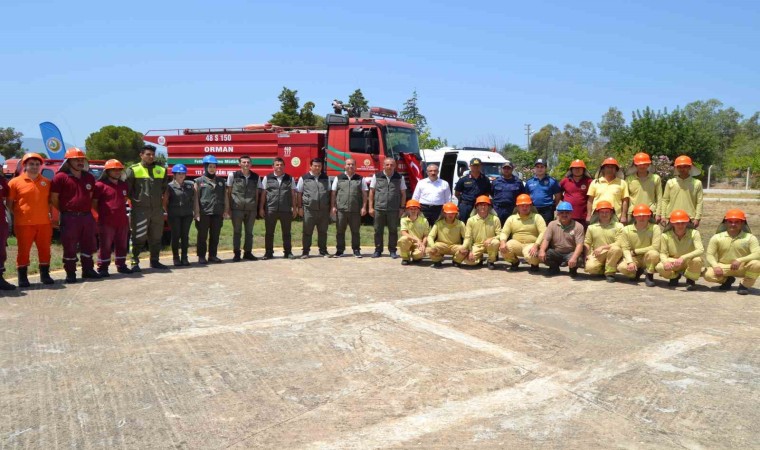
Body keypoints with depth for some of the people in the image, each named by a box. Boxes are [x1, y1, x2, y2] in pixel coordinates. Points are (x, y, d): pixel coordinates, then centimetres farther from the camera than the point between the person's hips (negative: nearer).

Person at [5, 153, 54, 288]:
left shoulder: (46, 182, 8)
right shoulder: (15, 182, -1)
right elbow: (9, 203, 3)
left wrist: (48, 212, 9)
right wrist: (18, 214, -1)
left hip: (44, 223, 3)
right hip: (24, 224, -3)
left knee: (44, 249, 8)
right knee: (23, 250, 2)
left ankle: (45, 274, 19)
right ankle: (22, 277, 11)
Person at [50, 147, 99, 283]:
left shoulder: (89, 178, 13)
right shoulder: (60, 177, -5)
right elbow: (54, 198, -4)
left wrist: (87, 209, 13)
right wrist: (66, 211, 1)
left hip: (87, 216, 5)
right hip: (69, 217, -5)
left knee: (88, 245, 10)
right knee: (69, 246, 0)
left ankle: (88, 269, 22)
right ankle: (70, 273, 8)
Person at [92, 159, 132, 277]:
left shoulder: (123, 185, 14)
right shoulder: (100, 185, -7)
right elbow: (94, 203, -6)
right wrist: (103, 213, -4)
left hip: (122, 221, 6)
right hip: (106, 222, -6)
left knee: (122, 245, 13)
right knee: (105, 246, -2)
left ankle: (121, 265, 23)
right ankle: (102, 268, 4)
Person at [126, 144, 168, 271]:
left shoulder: (161, 170, 11)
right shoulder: (133, 170, -3)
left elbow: (164, 189, 20)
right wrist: (134, 200, -5)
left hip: (157, 210, 5)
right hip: (140, 210, -5)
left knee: (156, 238, 12)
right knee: (138, 238, -4)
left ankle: (154, 261, 23)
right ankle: (135, 262, 5)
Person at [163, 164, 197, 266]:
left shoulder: (190, 185, 7)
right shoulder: (170, 187, -2)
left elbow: (194, 199, 10)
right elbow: (165, 202, 0)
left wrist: (196, 211, 5)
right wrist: (169, 212, 0)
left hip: (187, 214, 3)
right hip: (174, 215, -3)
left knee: (185, 235, 6)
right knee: (175, 235, 2)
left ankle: (184, 257, 14)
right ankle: (175, 258, 10)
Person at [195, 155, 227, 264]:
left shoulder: (221, 181, 13)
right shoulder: (199, 181, 3)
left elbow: (225, 196, 14)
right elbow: (196, 197, -1)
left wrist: (224, 211, 7)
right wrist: (197, 212, -9)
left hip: (217, 213, 3)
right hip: (204, 213, -3)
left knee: (215, 236, 7)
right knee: (202, 236, 2)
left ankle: (212, 255, 16)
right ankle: (201, 256, 9)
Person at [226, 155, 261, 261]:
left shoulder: (256, 177, 7)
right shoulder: (233, 175, 1)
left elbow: (257, 193, 12)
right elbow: (228, 192, 4)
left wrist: (256, 208, 7)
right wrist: (228, 208, -1)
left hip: (251, 209, 2)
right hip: (237, 208, -2)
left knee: (249, 232, 8)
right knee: (237, 232, 3)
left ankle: (248, 252, 17)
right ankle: (236, 253, 10)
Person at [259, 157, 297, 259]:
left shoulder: (289, 178, 9)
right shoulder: (267, 178, 6)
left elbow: (293, 194, 9)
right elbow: (263, 194, 7)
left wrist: (294, 208, 5)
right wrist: (261, 208, 2)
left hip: (286, 210, 1)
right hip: (270, 210, 0)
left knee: (286, 232, 7)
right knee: (269, 233, 5)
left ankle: (288, 252, 15)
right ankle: (268, 253, 13)